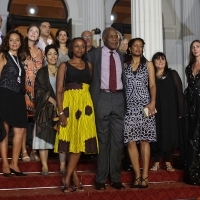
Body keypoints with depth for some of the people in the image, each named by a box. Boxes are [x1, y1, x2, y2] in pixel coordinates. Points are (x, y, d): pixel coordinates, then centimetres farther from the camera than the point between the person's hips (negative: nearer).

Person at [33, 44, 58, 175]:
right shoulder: (42, 72, 6)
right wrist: (53, 101, -12)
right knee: (44, 135, -7)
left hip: (60, 107, 2)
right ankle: (44, 166, -4)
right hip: (46, 108, -2)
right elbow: (39, 90, -3)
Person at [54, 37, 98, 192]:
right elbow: (59, 90, -2)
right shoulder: (64, 65, 5)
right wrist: (61, 112, -12)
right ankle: (74, 177, 7)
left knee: (81, 139, -2)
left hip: (85, 104, 3)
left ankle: (67, 178, 5)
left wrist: (92, 106, 2)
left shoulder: (89, 65, 15)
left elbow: (92, 85, 13)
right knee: (72, 139, -2)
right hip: (69, 104, -3)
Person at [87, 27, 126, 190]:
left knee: (118, 139, 5)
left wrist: (125, 99, 9)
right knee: (103, 139, 3)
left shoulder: (121, 57, 14)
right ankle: (101, 178, 12)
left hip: (119, 98, 3)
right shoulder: (94, 54, 2)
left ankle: (115, 178, 15)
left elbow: (124, 78, 17)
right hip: (102, 98, -3)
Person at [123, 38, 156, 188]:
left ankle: (145, 175, 1)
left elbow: (152, 85, 4)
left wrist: (153, 102, -11)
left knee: (144, 140, -2)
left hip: (144, 105, -1)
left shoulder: (148, 64, 10)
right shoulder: (124, 65, 12)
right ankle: (138, 175, 4)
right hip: (129, 106, 1)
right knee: (131, 141, -4)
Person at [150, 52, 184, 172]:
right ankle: (156, 162, 13)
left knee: (169, 135, 4)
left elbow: (179, 93, 1)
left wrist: (180, 111, -6)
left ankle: (168, 163, 14)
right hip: (155, 111, 0)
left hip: (170, 111, 0)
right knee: (156, 136, 2)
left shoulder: (173, 74, 4)